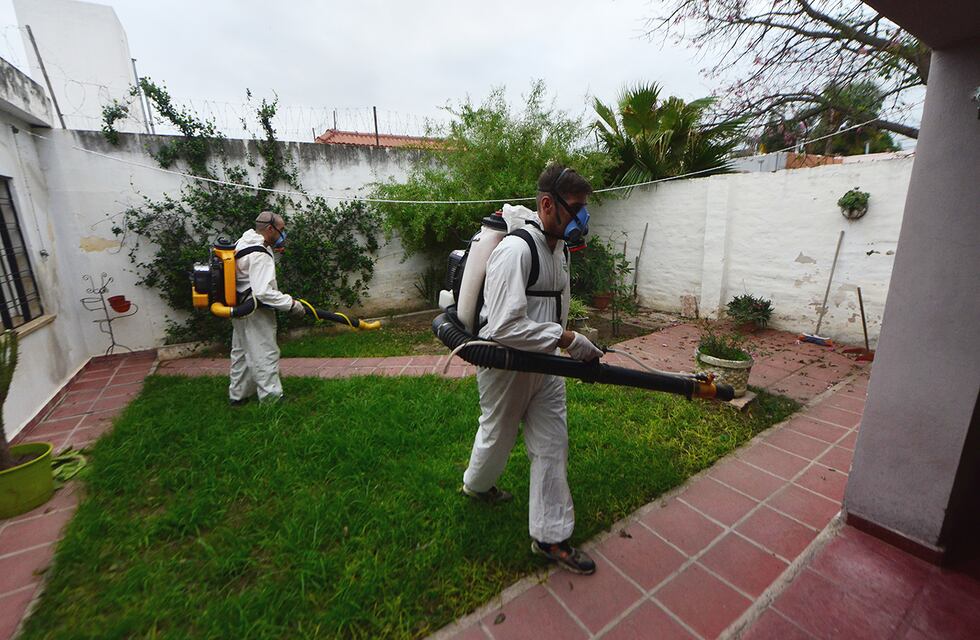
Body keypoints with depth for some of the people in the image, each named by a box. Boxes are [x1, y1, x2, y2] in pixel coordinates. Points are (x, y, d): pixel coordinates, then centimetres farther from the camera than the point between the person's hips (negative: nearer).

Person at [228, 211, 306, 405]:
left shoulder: (244, 241, 6)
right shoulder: (259, 255, -24)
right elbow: (263, 292, -30)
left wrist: (272, 247, 8)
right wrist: (291, 303, -23)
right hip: (256, 314, -11)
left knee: (241, 352, 20)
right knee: (265, 355, -3)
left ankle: (237, 394, 33)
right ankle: (272, 398, 6)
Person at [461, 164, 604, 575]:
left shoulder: (558, 245, 3)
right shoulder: (516, 250, -27)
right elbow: (505, 327, -34)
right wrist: (568, 339, -31)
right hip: (505, 367, -8)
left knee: (552, 446, 10)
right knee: (497, 438, 18)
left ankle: (550, 537, 26)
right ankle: (475, 485, 52)